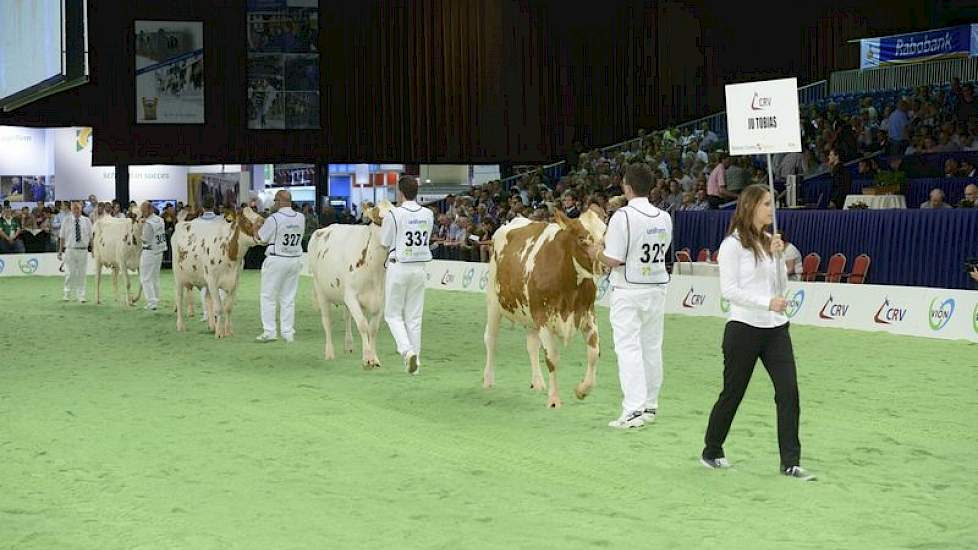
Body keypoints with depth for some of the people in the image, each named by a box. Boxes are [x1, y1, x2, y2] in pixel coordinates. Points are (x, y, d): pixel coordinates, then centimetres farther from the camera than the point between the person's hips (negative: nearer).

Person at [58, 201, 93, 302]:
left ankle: (81, 296, 10)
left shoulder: (87, 221, 6)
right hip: (70, 250, -1)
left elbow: (91, 237, 8)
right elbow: (62, 237, 4)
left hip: (83, 251, 1)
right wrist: (60, 251, 1)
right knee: (69, 274, -1)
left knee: (82, 274, 4)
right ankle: (67, 295, 12)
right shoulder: (67, 221, 3)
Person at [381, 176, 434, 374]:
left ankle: (407, 350, -13)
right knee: (414, 316, 11)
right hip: (420, 268, 4)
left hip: (398, 267, -4)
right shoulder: (428, 215, 3)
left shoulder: (393, 215, -11)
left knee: (393, 314, 7)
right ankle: (415, 359, 10)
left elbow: (384, 244, -6)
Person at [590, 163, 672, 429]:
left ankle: (634, 409, -10)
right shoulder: (664, 218, 3)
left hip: (628, 290, -6)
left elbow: (614, 260, -18)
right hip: (656, 287, 6)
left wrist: (597, 252, 4)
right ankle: (650, 405, 21)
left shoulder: (622, 216, -16)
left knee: (628, 348, -4)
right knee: (652, 347, 13)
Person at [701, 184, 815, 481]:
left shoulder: (769, 241, 13)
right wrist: (767, 302, -21)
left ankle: (790, 462, -3)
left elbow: (781, 286, 14)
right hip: (744, 329, -6)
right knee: (733, 393, 6)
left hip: (776, 329, 6)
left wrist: (777, 255, 0)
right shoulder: (733, 244, -8)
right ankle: (711, 451, 26)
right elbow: (729, 289, -15)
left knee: (789, 391, -6)